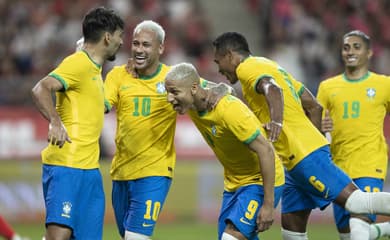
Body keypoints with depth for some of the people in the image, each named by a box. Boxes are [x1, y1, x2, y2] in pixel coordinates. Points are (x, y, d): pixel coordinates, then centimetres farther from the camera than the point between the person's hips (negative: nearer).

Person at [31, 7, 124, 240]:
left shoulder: (95, 68, 19)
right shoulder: (78, 64, -10)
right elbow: (40, 90, -22)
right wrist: (55, 122, -37)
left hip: (90, 169, 9)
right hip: (66, 167, -9)